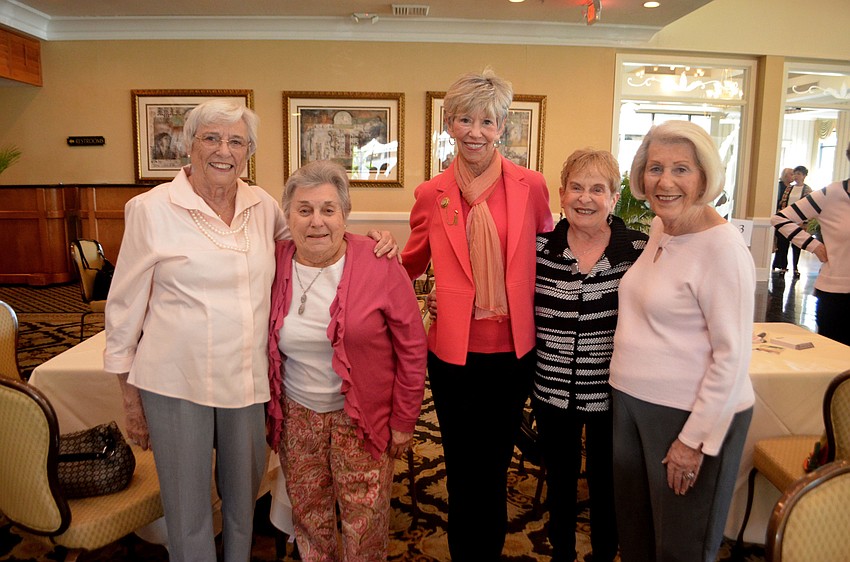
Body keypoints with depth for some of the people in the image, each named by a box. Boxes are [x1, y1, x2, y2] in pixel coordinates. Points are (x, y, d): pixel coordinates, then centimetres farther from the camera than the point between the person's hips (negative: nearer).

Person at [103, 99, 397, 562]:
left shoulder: (262, 205, 2)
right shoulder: (151, 210, -7)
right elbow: (125, 307, -2)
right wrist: (131, 397, 0)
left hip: (248, 381, 3)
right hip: (176, 383, -3)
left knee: (243, 498, 21)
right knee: (187, 509, 12)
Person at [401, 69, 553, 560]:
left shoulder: (530, 186, -3)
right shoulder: (431, 195, -2)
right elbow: (411, 265, 9)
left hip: (513, 349, 1)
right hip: (454, 352, 0)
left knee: (496, 464, 17)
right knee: (462, 468, 13)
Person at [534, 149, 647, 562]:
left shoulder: (639, 251, -10)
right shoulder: (538, 247, -7)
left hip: (613, 393, -1)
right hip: (551, 389, 1)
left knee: (606, 482, 19)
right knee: (559, 479, 21)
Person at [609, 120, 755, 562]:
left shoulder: (721, 247, -19)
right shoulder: (659, 229, 5)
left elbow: (733, 355, -19)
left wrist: (694, 439, -17)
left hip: (694, 415, -7)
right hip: (633, 402, 7)